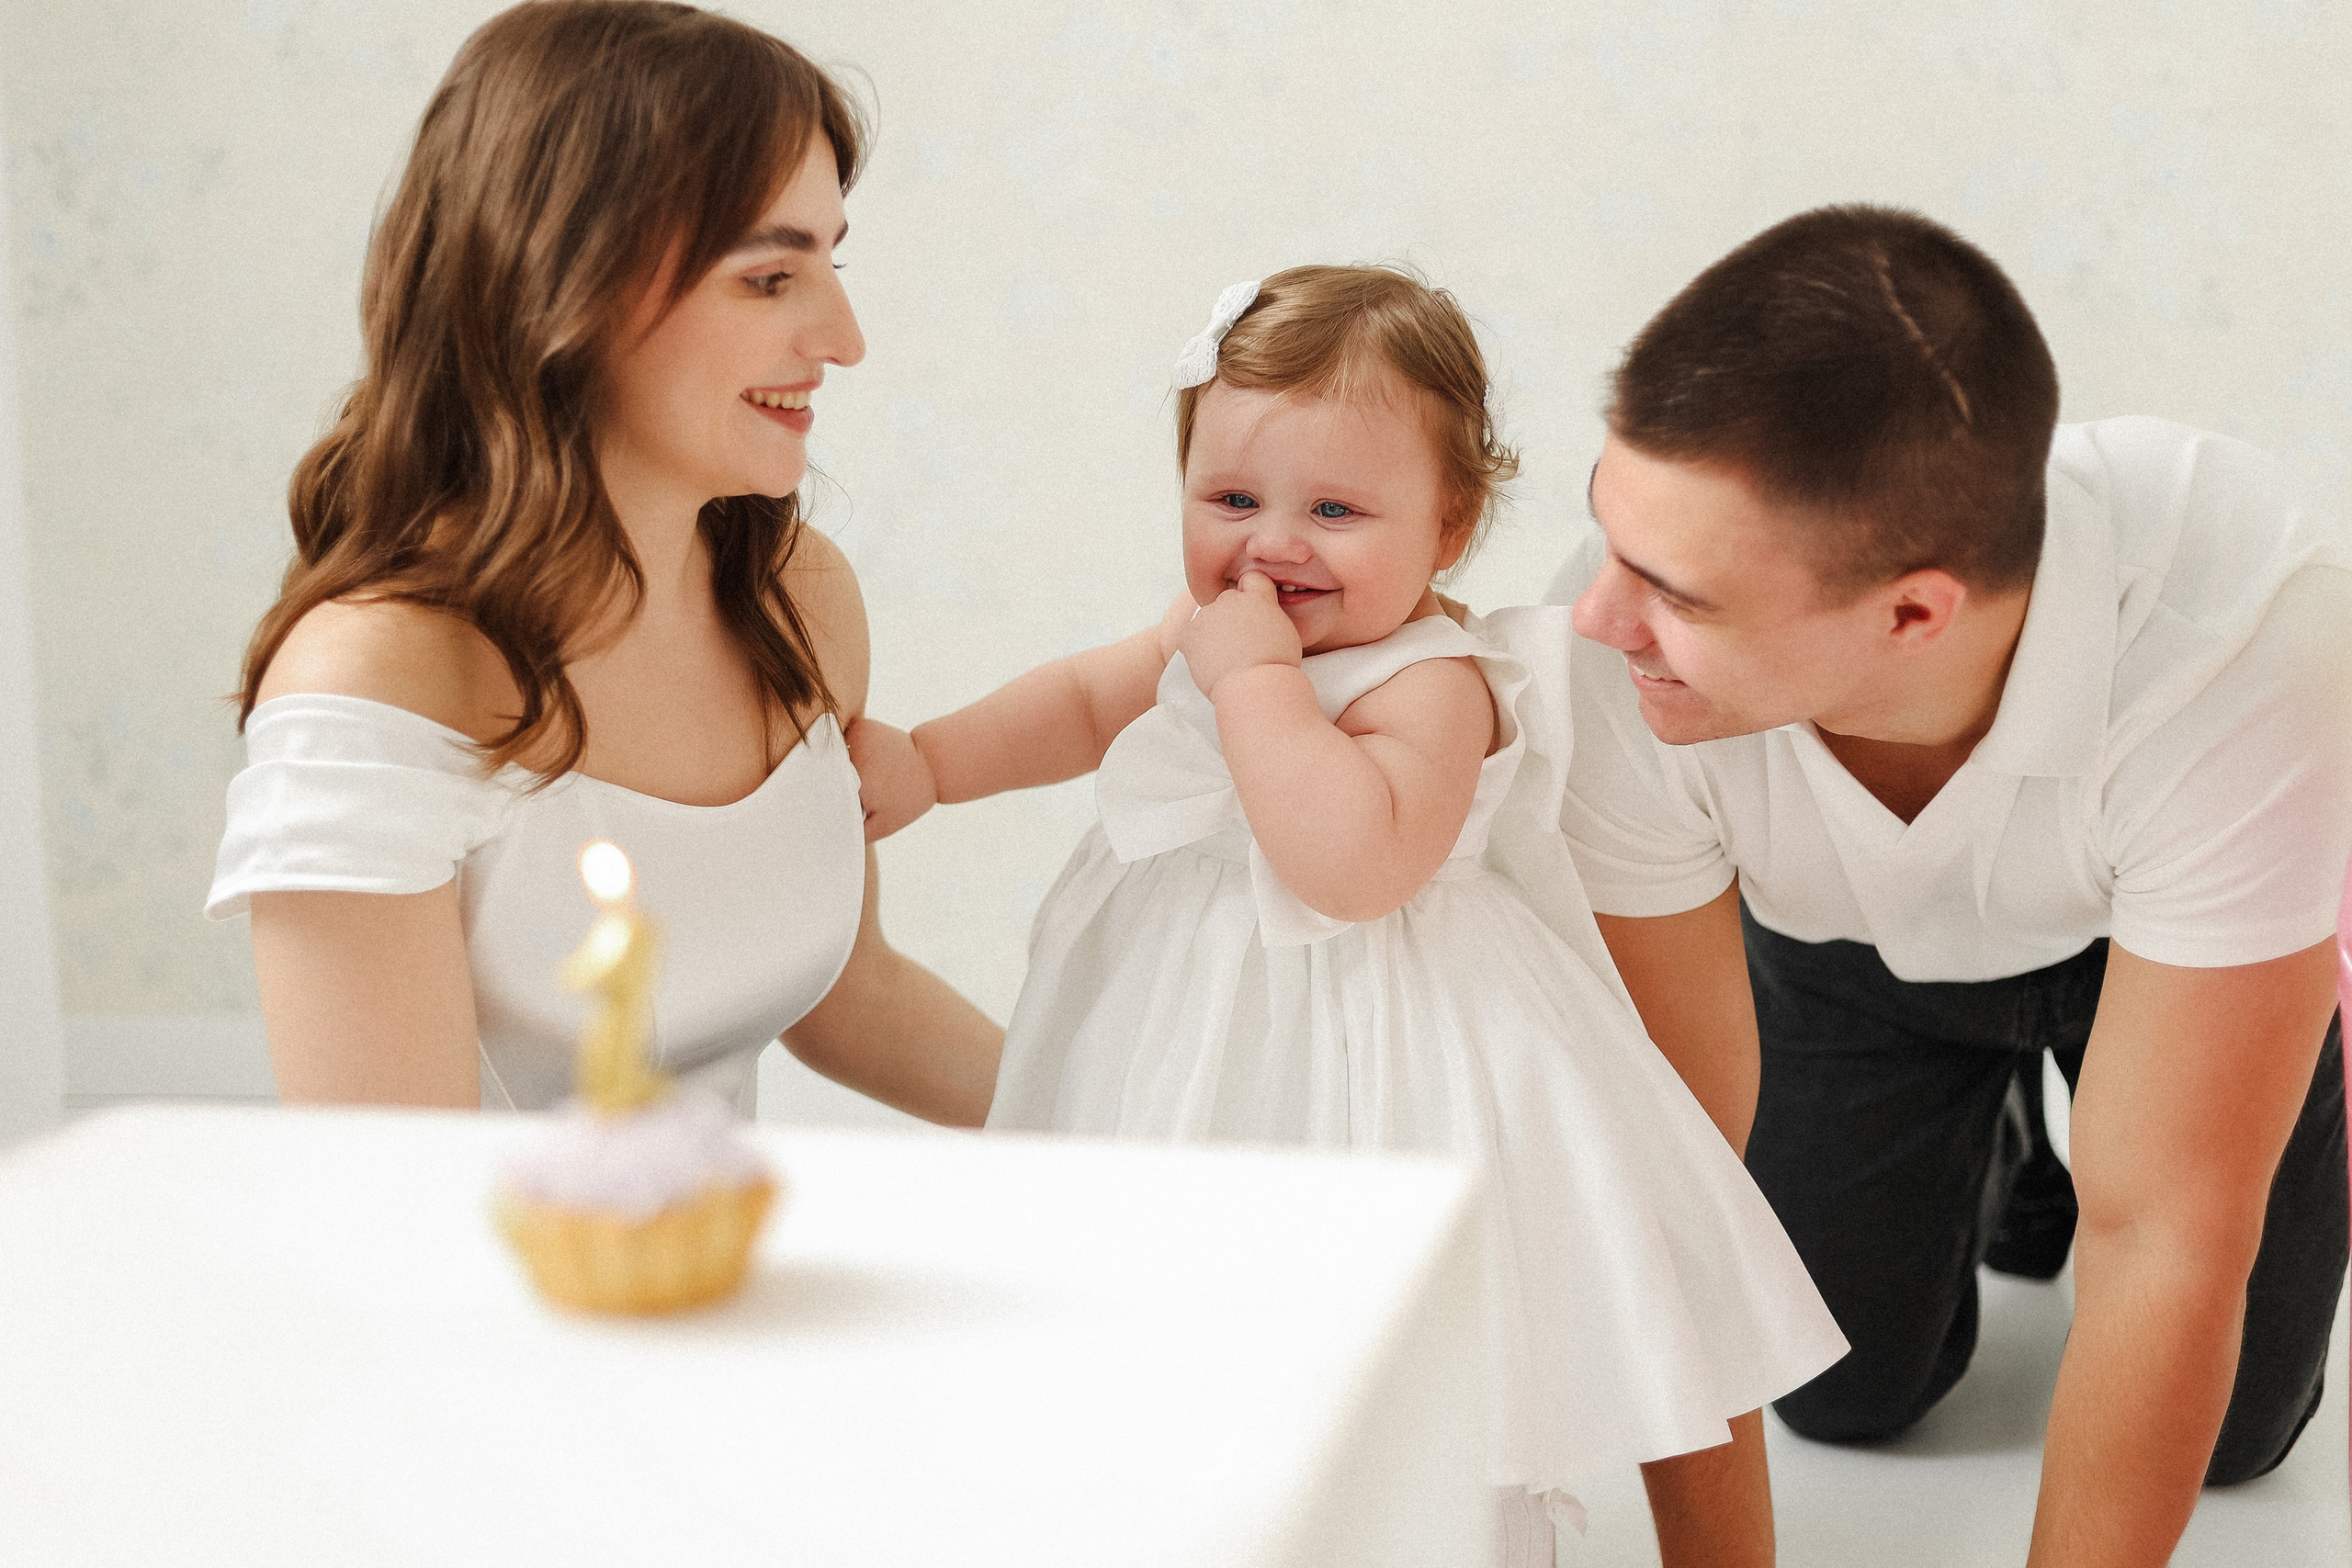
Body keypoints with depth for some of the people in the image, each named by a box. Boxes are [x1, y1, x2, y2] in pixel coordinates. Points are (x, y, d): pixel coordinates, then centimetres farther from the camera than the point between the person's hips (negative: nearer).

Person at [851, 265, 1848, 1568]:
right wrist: (925, 764, 10)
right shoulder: (1211, 628, 2)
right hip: (1202, 1032, 8)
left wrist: (1257, 678, -32)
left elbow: (1352, 862, -39)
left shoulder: (1431, 683, -23)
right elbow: (1087, 699, 20)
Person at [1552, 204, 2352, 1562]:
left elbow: (2167, 1239, -36)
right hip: (1846, 933, 2)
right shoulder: (1619, 643, -40)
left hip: (2157, 926, -1)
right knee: (1850, 1392, 8)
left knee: (2233, 1428, 1)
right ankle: (1991, 1129, 35)